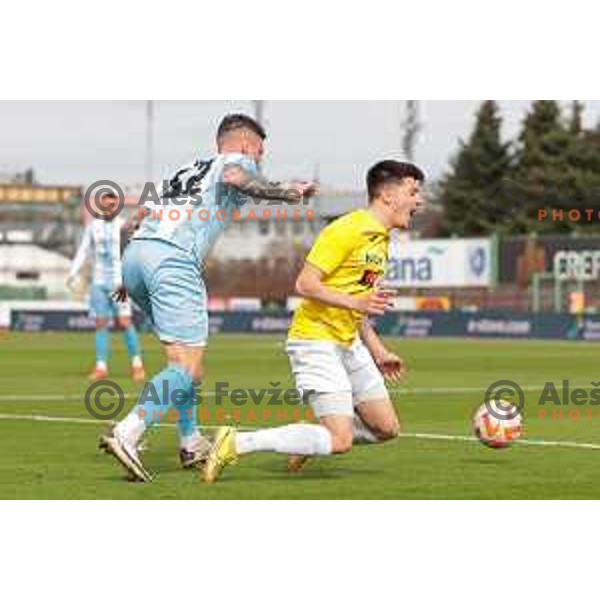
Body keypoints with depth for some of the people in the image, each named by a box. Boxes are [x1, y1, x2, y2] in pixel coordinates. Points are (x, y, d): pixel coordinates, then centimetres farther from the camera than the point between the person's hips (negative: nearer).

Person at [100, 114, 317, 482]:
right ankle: (127, 434, -26)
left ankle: (192, 443, 24)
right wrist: (286, 192, -10)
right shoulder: (238, 162, 14)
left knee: (184, 354, 22)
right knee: (188, 367, -9)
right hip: (174, 259, -8)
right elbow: (233, 177, -13)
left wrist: (130, 283, 32)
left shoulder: (188, 170, 34)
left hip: (135, 250, 8)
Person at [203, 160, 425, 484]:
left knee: (387, 428, 7)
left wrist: (378, 351, 21)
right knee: (340, 441, -18)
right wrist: (356, 303, -31)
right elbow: (305, 284, -22)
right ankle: (237, 442, -13)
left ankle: (311, 437, 23)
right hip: (316, 340, -10)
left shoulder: (381, 238, 14)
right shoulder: (346, 231, -16)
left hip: (348, 343, 10)